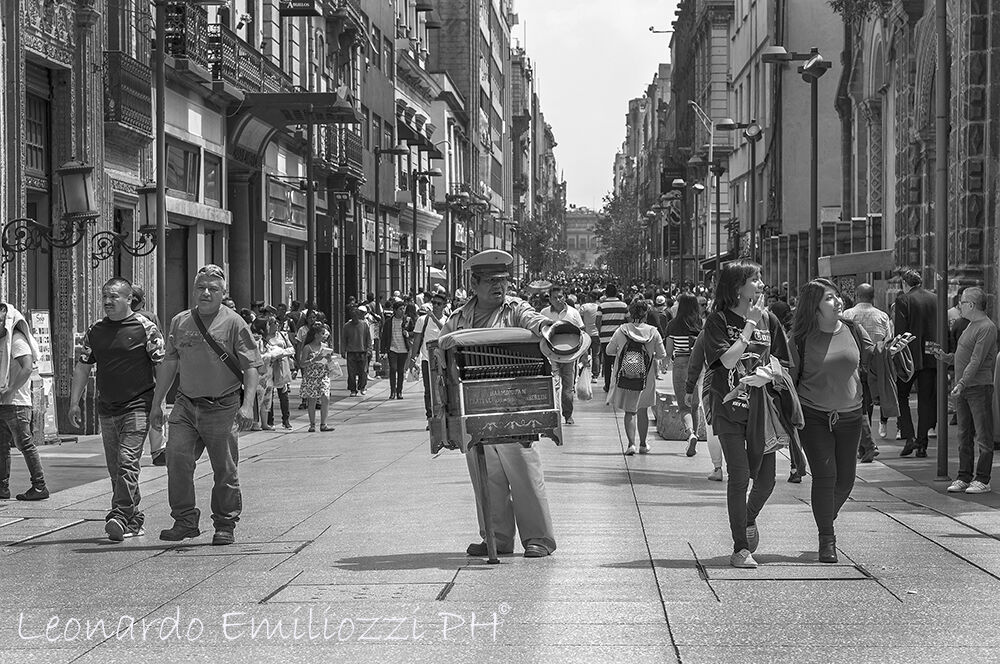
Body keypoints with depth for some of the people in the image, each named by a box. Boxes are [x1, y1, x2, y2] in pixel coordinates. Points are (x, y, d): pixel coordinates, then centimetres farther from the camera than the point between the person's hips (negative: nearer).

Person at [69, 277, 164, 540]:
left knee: (127, 461, -16)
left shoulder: (145, 328, -4)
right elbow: (82, 367, 16)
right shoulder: (95, 331, 11)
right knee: (114, 467, 8)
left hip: (137, 406, -6)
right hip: (107, 408, 6)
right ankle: (134, 519, 17)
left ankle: (120, 516, -19)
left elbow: (161, 366, -5)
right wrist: (74, 402, 11)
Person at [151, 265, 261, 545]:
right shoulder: (180, 322, 10)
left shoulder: (234, 323, -3)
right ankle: (185, 521, 0)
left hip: (222, 408, -3)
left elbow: (251, 367, -6)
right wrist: (156, 403, 15)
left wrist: (248, 405, -16)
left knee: (225, 470, 2)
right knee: (177, 460, -9)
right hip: (186, 404, 3)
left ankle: (225, 525, 15)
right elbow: (168, 364, 17)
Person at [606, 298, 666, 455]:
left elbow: (609, 350, 0)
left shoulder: (621, 331, -9)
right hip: (646, 378, 1)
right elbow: (662, 354, -1)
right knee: (643, 410, 18)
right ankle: (643, 444, 26)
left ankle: (631, 443, -9)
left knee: (629, 412, 7)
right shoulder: (653, 332, -8)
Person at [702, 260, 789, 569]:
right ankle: (740, 549, 2)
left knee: (766, 478, 3)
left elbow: (779, 364, 12)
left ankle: (749, 518, 36)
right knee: (739, 476, -8)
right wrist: (749, 326, -14)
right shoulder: (717, 321, -5)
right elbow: (727, 360, -18)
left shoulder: (768, 320, 7)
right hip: (729, 409, -4)